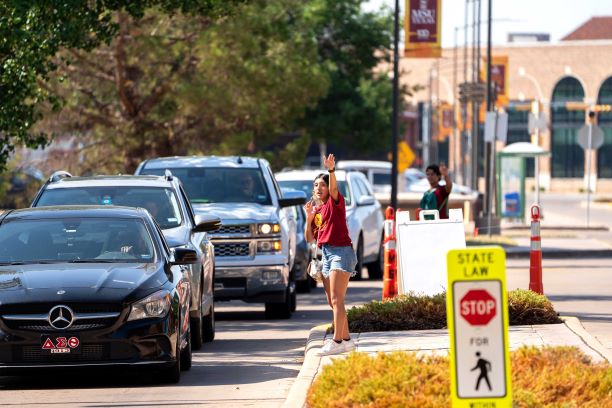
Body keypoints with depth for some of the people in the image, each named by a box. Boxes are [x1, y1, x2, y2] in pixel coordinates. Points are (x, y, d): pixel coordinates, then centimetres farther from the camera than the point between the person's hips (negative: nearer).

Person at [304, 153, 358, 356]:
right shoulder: (316, 209, 15)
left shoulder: (335, 203, -4)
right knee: (332, 301, 12)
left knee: (336, 299, -15)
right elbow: (309, 238, 13)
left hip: (341, 251, -9)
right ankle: (346, 339, 21)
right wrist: (309, 218, 0)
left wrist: (331, 170, -43)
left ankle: (337, 341, -18)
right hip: (326, 254, 9)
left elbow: (333, 188, -27)